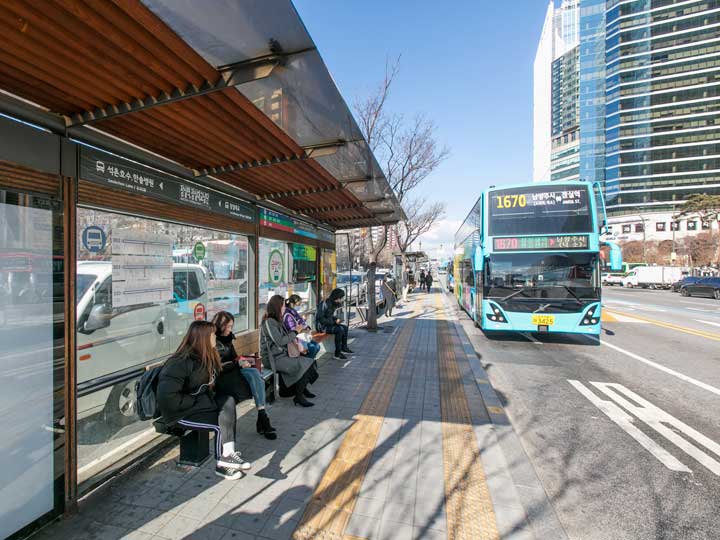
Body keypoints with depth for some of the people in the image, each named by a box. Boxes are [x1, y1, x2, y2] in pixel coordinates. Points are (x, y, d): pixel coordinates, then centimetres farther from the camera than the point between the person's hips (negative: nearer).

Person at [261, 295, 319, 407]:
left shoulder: (277, 320, 12)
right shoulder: (269, 322, -16)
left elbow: (286, 335, 18)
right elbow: (280, 341, -20)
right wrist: (295, 332, -11)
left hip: (283, 354, 9)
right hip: (275, 358, -9)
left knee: (309, 362, -4)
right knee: (305, 365, -21)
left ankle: (302, 388, 15)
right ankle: (298, 397, -6)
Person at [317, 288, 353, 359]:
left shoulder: (333, 303, 5)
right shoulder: (325, 304, -23)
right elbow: (320, 318, -24)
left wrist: (336, 319, -4)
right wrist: (334, 321, -22)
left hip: (329, 324, 9)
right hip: (322, 326, -9)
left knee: (345, 327, 4)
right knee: (339, 329, -25)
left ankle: (344, 347, 17)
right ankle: (337, 353, -18)